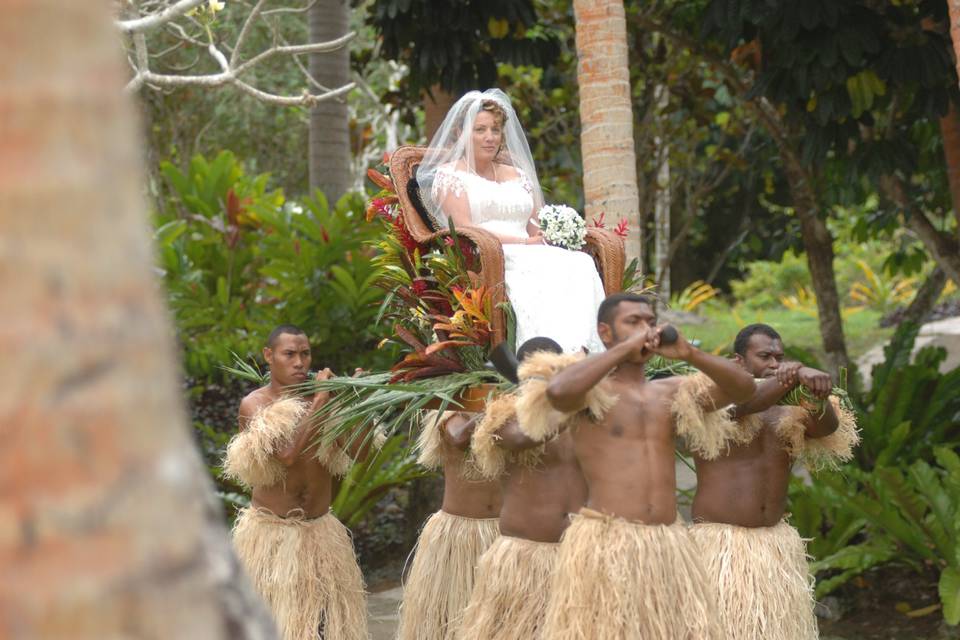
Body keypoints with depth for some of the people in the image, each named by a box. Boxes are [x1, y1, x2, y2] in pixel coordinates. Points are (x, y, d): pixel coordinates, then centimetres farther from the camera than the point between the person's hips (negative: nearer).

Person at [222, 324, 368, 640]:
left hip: (320, 530, 4)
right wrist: (321, 399, -19)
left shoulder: (320, 399, 4)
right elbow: (288, 454, -22)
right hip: (271, 531, -4)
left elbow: (359, 451, -4)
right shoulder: (254, 404, -7)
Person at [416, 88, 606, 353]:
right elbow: (464, 229, -4)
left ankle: (582, 353, -48)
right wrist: (522, 242, -11)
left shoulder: (517, 175, 29)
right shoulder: (450, 174, 11)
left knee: (580, 265, -30)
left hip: (530, 255, 6)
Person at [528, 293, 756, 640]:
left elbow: (743, 388, 7)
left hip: (668, 546, 5)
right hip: (604, 545, -5)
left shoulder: (671, 393, 15)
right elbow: (557, 391, -24)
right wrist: (625, 349, -16)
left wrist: (689, 354, -8)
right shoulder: (590, 389, 0)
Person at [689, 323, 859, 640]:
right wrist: (797, 375, -38)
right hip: (721, 544, -5)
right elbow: (745, 403, -24)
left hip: (777, 546, 5)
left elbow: (827, 426, -10)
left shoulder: (787, 415, 10)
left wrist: (819, 397, -32)